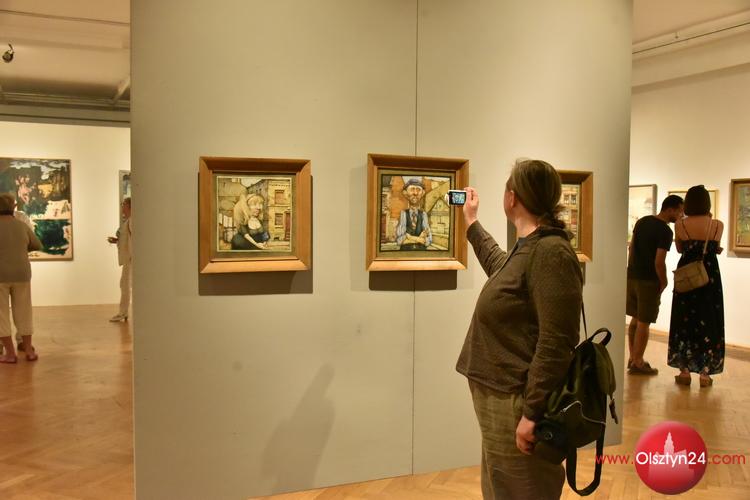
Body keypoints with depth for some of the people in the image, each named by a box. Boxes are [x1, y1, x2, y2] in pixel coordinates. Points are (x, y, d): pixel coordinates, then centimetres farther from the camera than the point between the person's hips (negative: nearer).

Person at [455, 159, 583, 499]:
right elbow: (500, 267, 37)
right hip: (504, 398, 10)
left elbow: (555, 343, -26)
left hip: (518, 404, -10)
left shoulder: (550, 252, -21)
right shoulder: (528, 247, 11)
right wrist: (472, 223, 43)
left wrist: (531, 413, -25)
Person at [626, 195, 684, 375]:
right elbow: (659, 262, -21)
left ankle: (633, 357, 25)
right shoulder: (665, 231, -17)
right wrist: (663, 282, -6)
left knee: (635, 318, 17)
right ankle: (637, 363, 8)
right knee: (643, 323, 1)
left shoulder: (642, 221, 8)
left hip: (632, 277, 8)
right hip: (649, 281, -8)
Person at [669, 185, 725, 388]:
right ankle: (705, 372, 10)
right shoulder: (717, 225, -6)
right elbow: (715, 248, 9)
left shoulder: (680, 225, -6)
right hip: (710, 275, 0)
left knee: (684, 322, 9)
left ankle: (684, 371, 12)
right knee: (708, 322, 8)